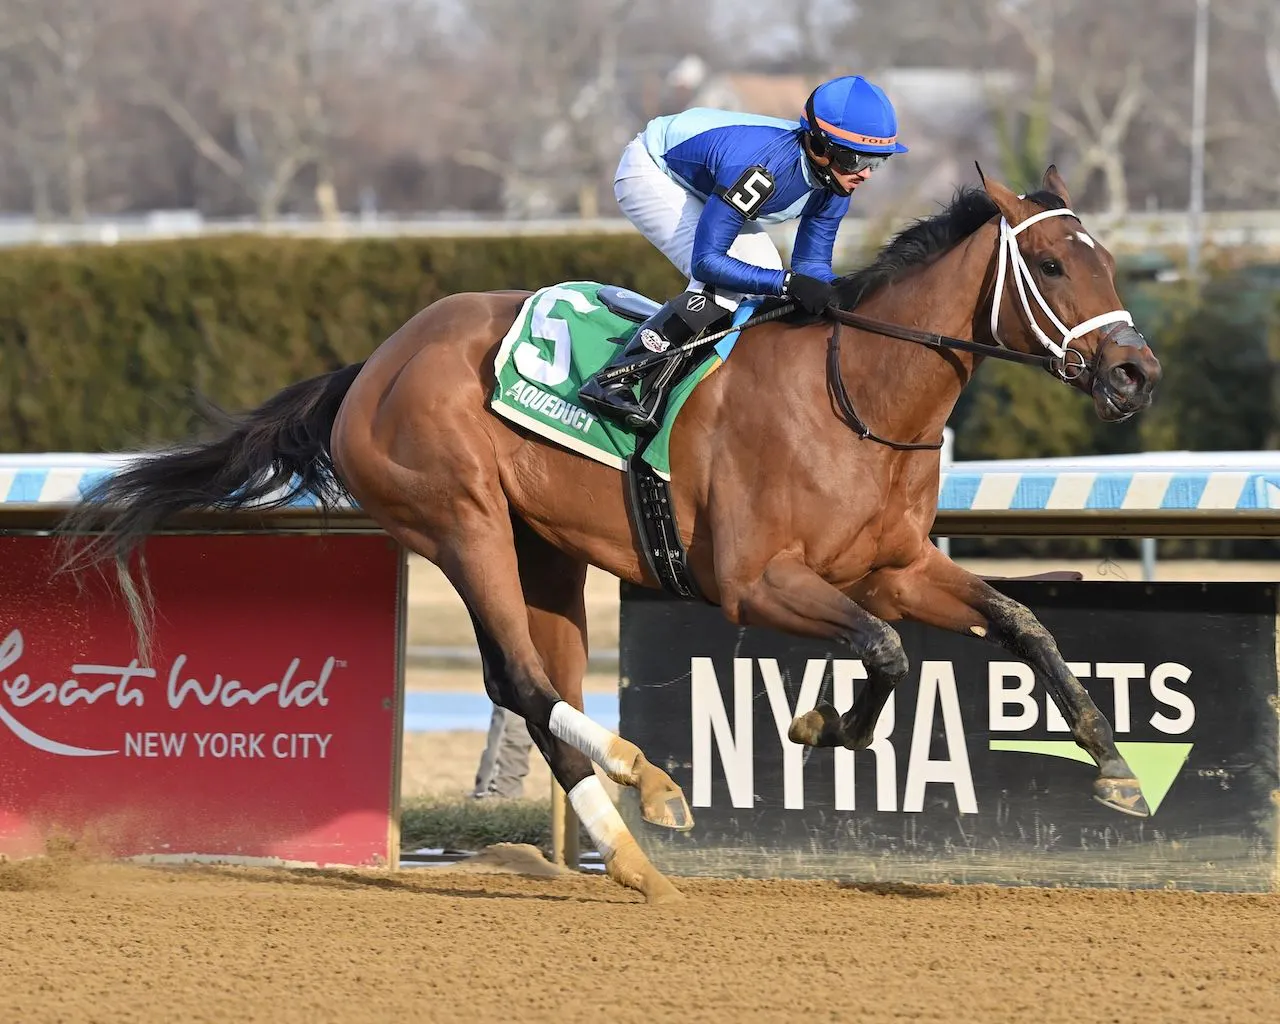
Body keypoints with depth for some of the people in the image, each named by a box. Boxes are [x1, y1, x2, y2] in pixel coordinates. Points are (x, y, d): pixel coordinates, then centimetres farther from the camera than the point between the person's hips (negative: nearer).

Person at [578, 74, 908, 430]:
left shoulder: (834, 184, -16)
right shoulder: (764, 166, -41)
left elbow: (812, 267, -5)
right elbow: (706, 262, -39)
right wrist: (787, 283, -46)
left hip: (703, 186, 9)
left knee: (766, 281, -3)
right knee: (721, 285, -25)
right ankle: (615, 382, -23)